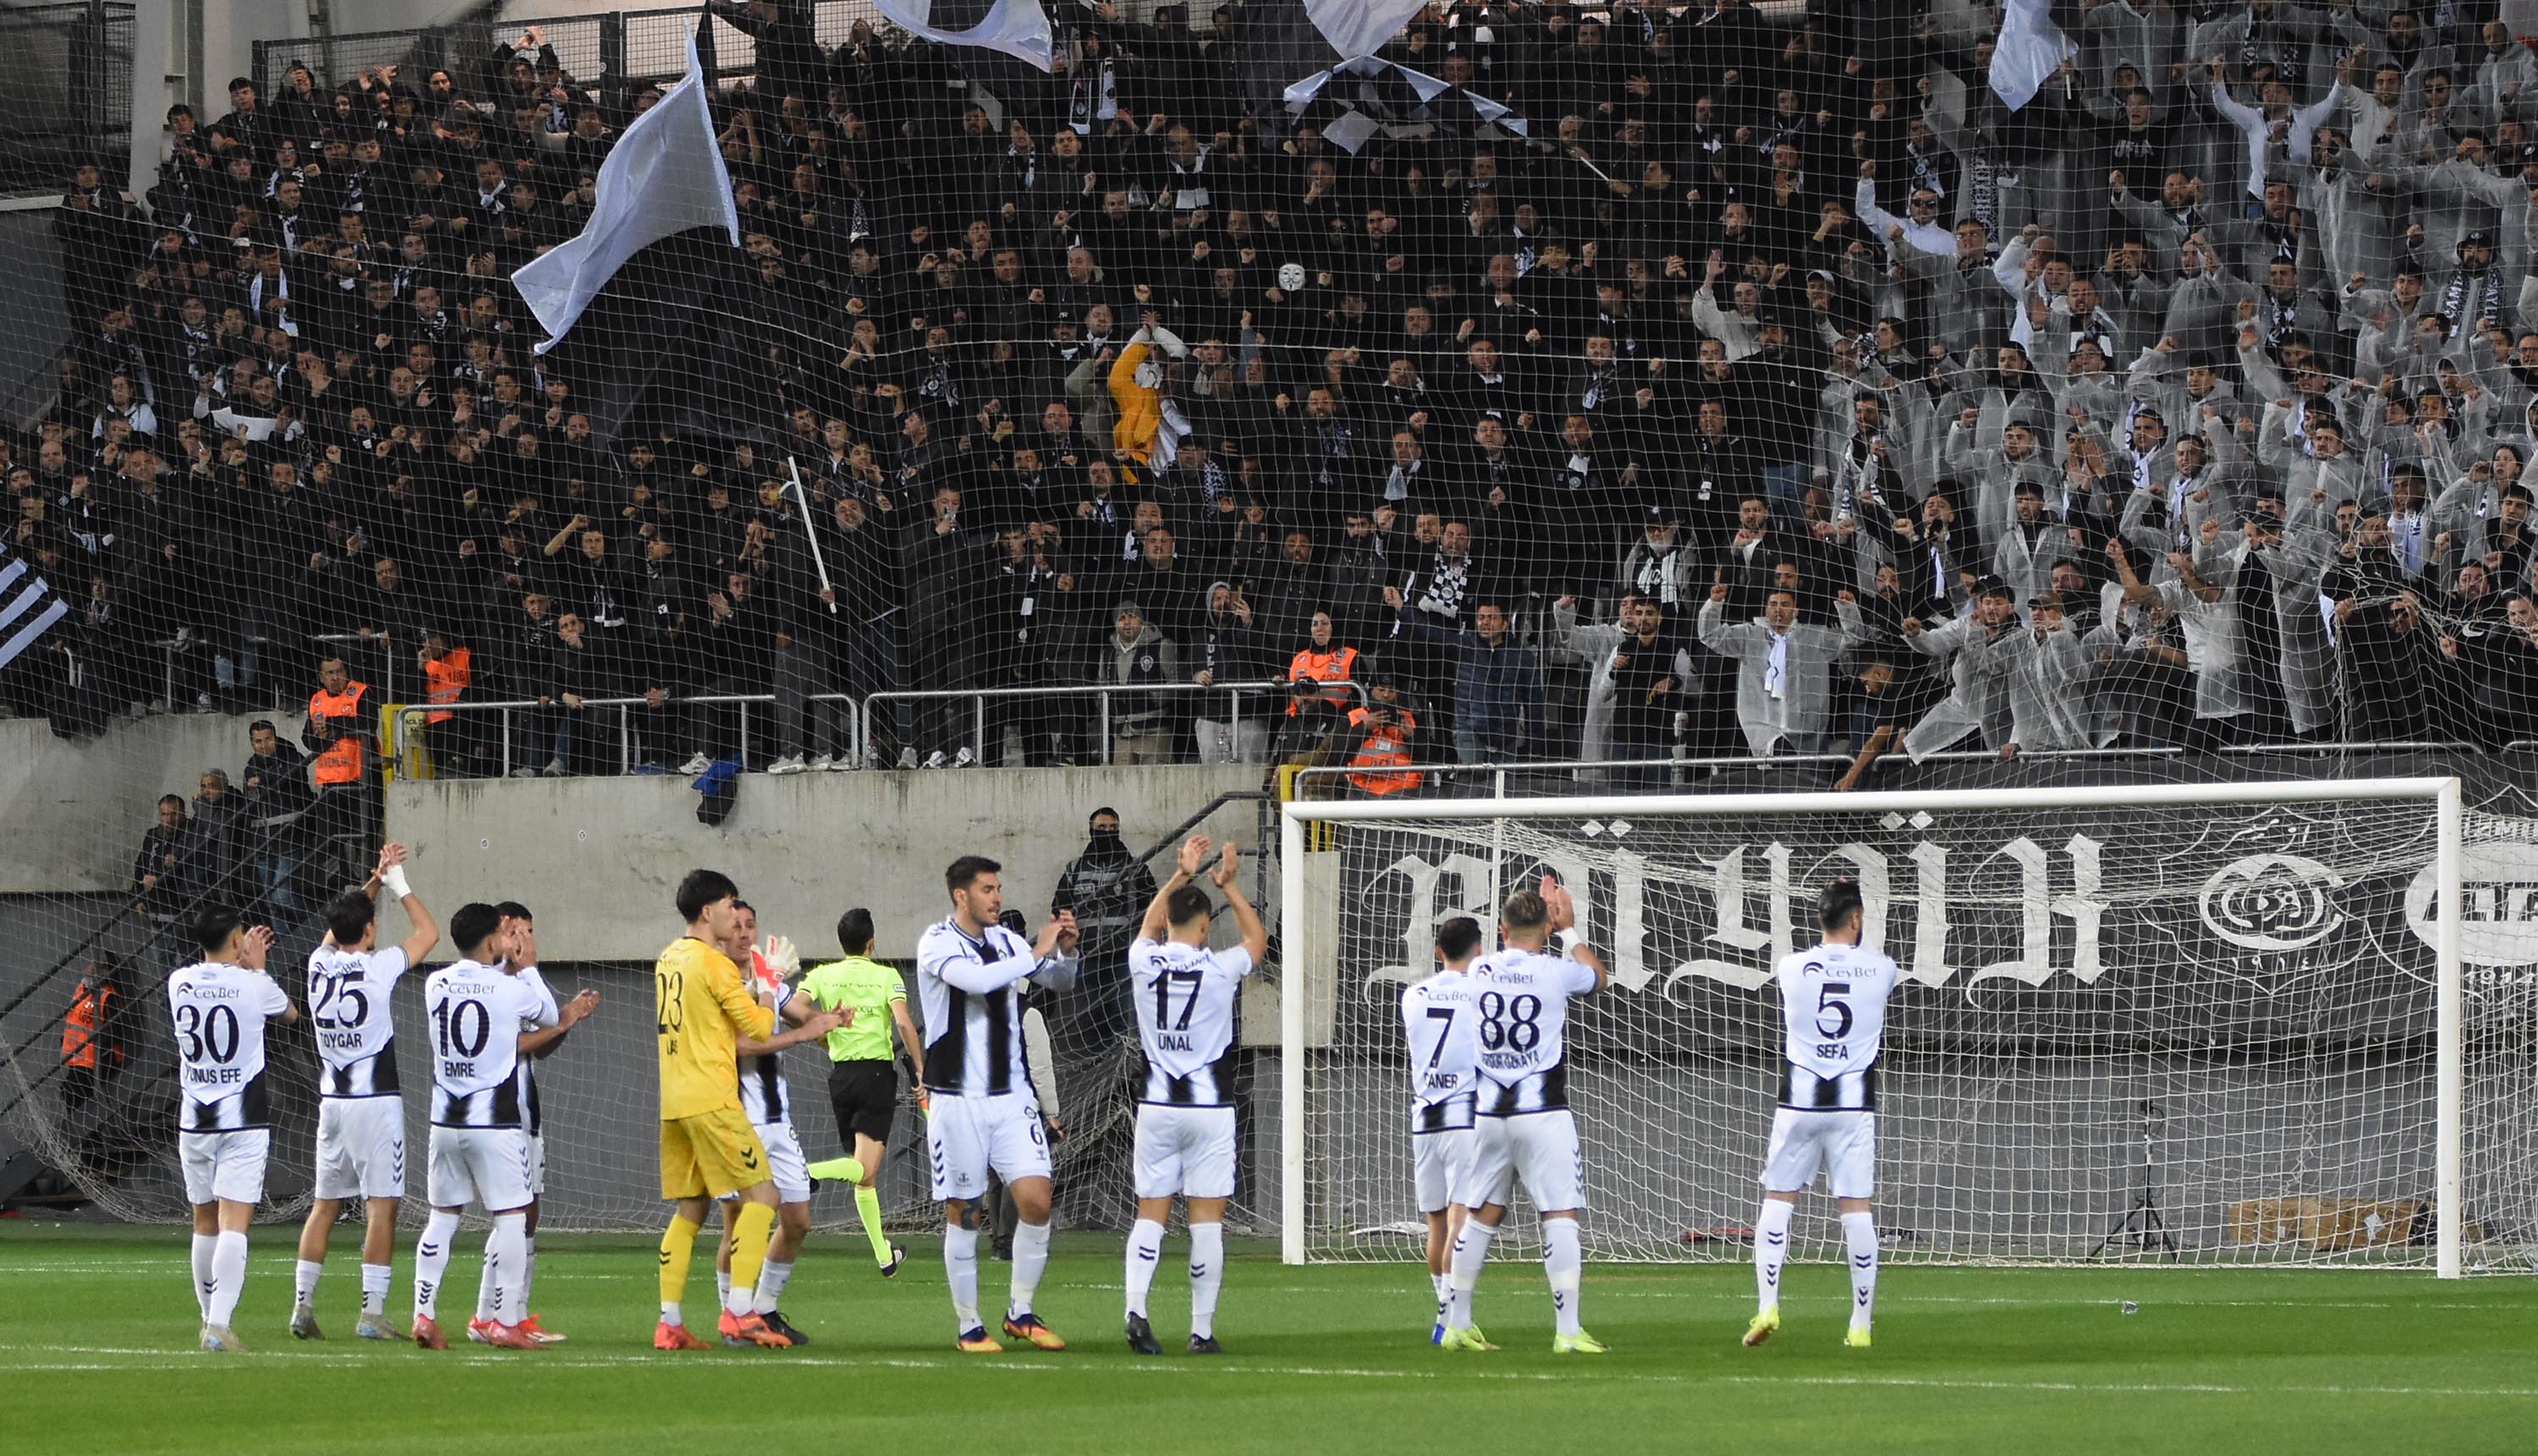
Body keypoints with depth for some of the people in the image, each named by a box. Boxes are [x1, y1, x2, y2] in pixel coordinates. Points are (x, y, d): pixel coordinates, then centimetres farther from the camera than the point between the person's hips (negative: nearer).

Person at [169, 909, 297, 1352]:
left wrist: (243, 963, 34)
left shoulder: (179, 982, 2)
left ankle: (209, 1317, 28)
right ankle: (219, 1325, -21)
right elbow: (290, 1013, 13)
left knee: (205, 1223, 16)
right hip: (243, 1123, -4)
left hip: (194, 1123, 4)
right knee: (234, 1224, -9)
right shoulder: (252, 985, -9)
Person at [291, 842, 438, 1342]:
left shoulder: (319, 963, 4)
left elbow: (339, 925, 26)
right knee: (382, 1206, -5)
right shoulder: (377, 968, -11)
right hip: (376, 1102, -6)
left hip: (331, 1102, 6)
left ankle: (302, 1305, 10)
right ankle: (372, 1314, -10)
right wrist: (398, 885, 14)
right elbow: (427, 933, 3)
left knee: (325, 1204, 12)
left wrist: (375, 880, 26)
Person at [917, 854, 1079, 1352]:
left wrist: (1065, 952, -4)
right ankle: (968, 1326, 11)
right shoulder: (937, 943, -8)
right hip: (958, 1101, -4)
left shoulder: (1005, 941, 9)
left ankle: (1020, 1312, 8)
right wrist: (1037, 954, -20)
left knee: (1035, 1200, -7)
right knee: (962, 1214, 1)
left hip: (1011, 1096, 4)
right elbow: (976, 979, -26)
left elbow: (1059, 981, 17)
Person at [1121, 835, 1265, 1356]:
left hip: (1157, 1107, 2)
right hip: (1210, 1108, -2)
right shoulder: (1219, 969, -8)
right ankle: (1202, 1329, 0)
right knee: (1206, 1217, 0)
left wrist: (1181, 874, 28)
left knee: (1151, 1213, 6)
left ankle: (1136, 1308, -13)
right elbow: (1257, 937, 14)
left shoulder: (1145, 963, -2)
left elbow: (1150, 923, 23)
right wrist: (1229, 886, 20)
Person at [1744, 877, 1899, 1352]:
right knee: (1856, 1206, 1)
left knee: (1778, 1199, 8)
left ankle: (1767, 1305, -5)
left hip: (1800, 1100, 0)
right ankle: (1861, 1324, 2)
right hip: (1855, 1103, 0)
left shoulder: (1791, 967, -2)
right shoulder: (1879, 969, -2)